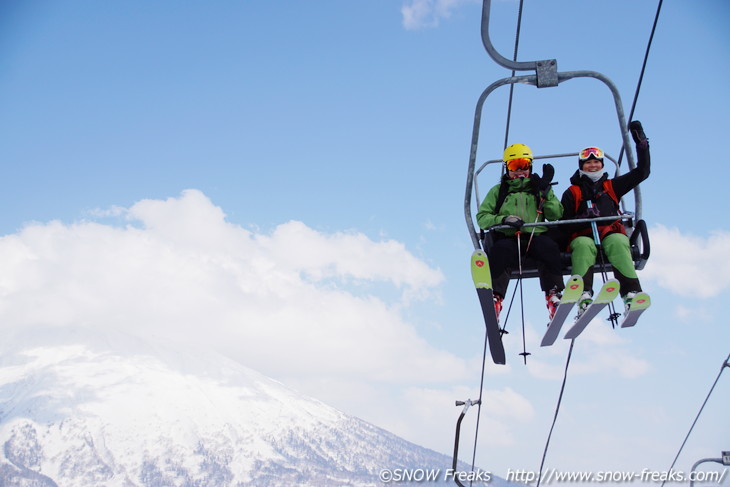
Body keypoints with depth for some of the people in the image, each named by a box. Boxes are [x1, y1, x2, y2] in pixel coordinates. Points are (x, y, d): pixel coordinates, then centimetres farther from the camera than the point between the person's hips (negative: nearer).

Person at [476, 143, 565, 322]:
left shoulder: (539, 187, 24)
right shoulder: (498, 191, 23)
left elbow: (556, 215, 11)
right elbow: (482, 217, 10)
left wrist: (545, 192, -1)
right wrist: (503, 219, -8)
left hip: (536, 236, 1)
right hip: (508, 237, 0)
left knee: (548, 246, -34)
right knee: (500, 249, -35)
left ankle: (553, 296, -36)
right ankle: (495, 298, -44)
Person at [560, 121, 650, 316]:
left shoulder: (611, 186, 25)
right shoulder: (572, 193, 19)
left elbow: (642, 172, 25)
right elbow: (563, 222, 8)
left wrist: (641, 142, 18)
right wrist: (583, 218, -11)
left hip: (612, 233, 1)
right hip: (583, 236, -1)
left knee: (617, 242, -36)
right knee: (584, 245, -38)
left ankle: (631, 294, -52)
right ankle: (584, 297, -55)